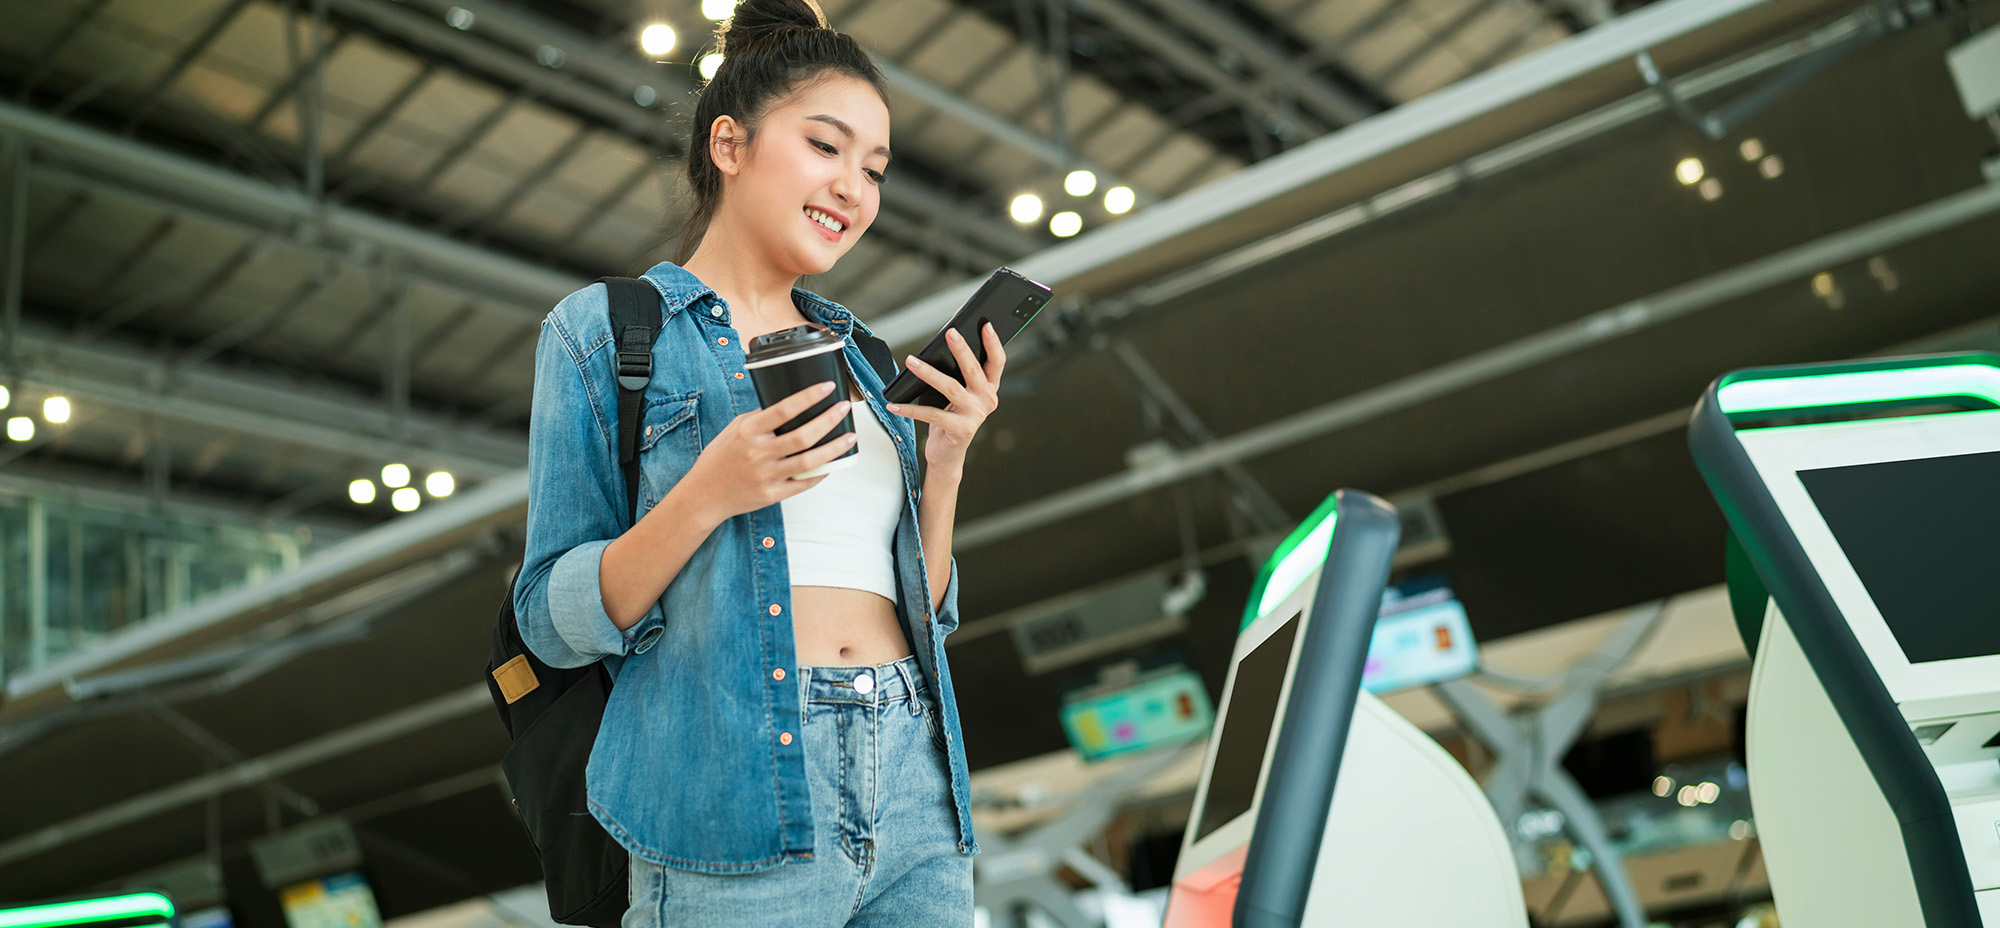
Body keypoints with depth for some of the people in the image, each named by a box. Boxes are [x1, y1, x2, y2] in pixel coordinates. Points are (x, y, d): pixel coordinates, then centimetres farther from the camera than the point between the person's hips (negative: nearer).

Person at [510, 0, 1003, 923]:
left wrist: (946, 458, 1)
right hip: (740, 810, -5)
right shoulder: (604, 331, 3)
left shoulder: (854, 353, 17)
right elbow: (555, 621, -2)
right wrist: (706, 497, -16)